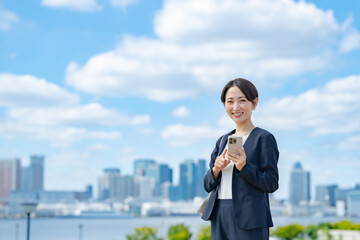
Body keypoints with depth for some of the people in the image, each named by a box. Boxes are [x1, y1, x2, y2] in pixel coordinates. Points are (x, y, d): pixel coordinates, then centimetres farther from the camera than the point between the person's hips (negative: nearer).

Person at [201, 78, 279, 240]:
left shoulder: (264, 138, -3)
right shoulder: (222, 141, 16)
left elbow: (272, 184, -8)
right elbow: (208, 185, 15)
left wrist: (244, 167, -22)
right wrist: (216, 170, -6)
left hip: (250, 219, -6)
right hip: (219, 216, 6)